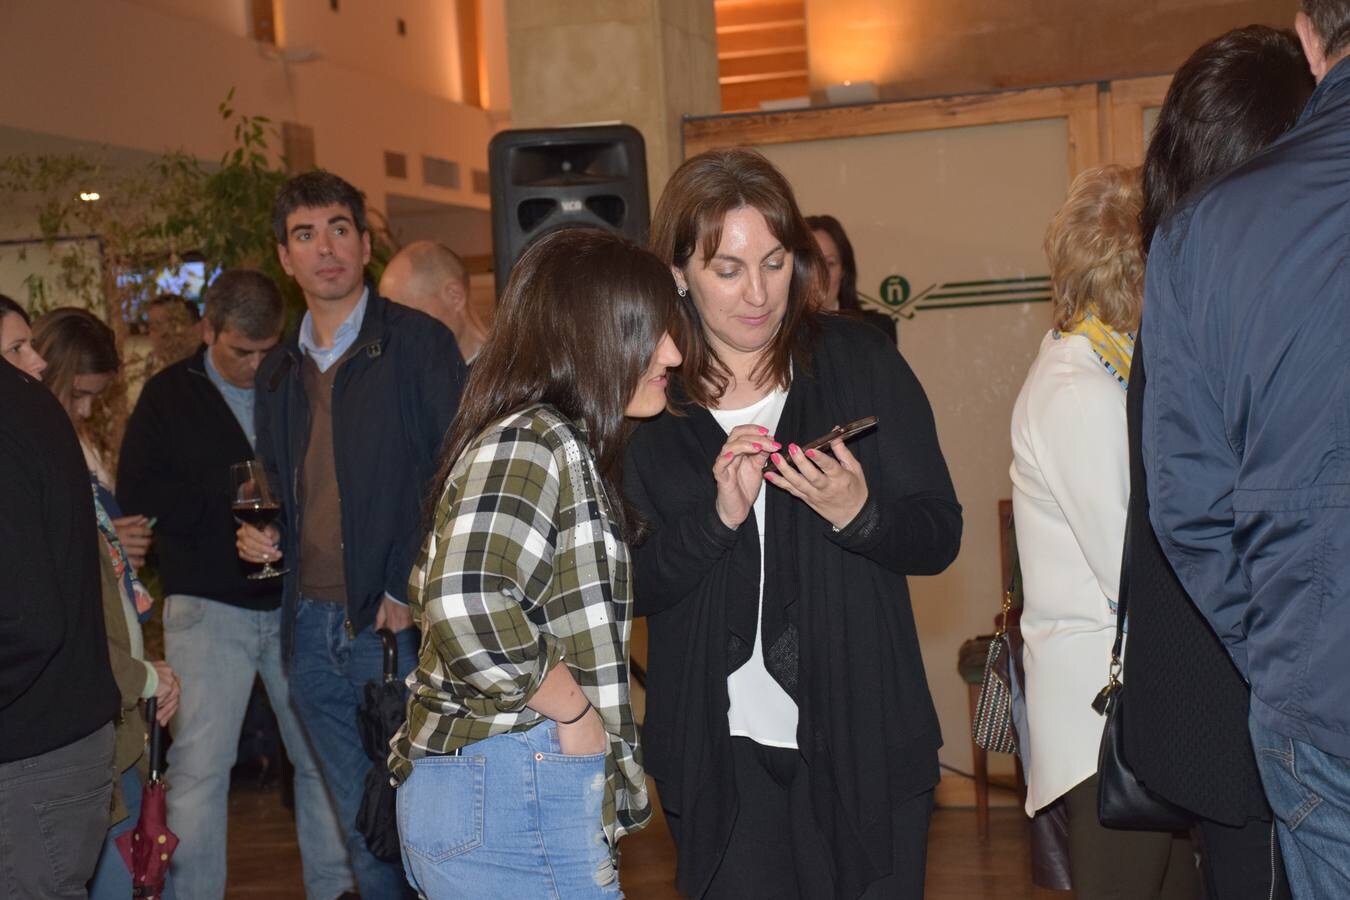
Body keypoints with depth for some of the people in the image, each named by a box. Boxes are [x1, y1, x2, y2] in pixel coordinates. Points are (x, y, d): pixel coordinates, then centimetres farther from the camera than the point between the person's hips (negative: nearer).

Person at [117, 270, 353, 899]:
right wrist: (229, 493, -12)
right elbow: (137, 493, -4)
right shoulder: (169, 395, 5)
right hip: (209, 606, -1)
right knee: (199, 766, -1)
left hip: (296, 602, 2)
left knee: (322, 752, 7)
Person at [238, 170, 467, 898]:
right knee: (362, 826, 14)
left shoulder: (417, 343, -5)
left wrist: (411, 591, -15)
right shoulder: (279, 371, 14)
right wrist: (261, 535, 3)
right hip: (311, 630, 6)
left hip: (397, 626, -5)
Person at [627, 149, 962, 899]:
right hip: (719, 757, 0)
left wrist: (858, 514, -20)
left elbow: (940, 538, -1)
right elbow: (628, 584, -4)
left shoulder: (859, 363, -3)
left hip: (864, 744, 0)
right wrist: (719, 516, -19)